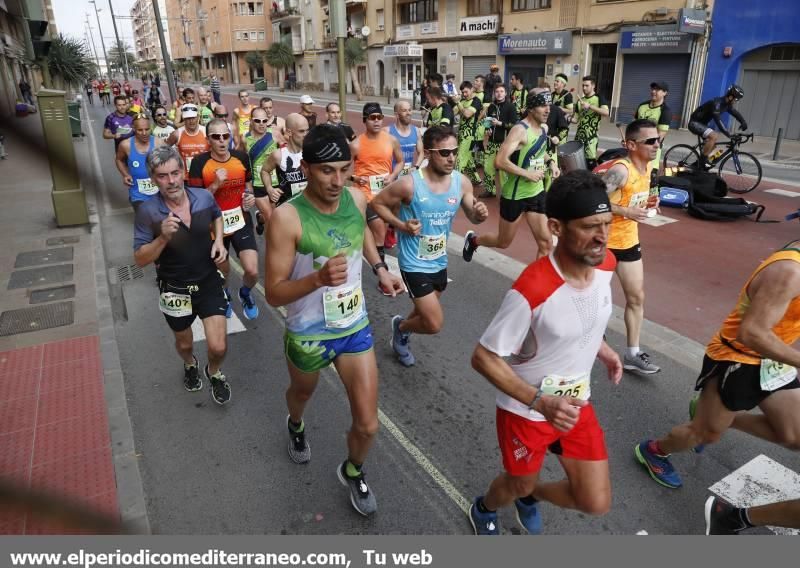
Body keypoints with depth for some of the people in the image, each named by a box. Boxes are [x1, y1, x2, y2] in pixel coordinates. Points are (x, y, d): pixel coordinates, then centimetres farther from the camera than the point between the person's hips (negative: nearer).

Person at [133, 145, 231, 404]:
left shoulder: (204, 197, -12)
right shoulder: (148, 212, -20)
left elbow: (217, 216, 12)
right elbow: (140, 259, -16)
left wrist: (219, 241, -6)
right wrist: (163, 237, -33)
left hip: (209, 282, 1)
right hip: (174, 289, -1)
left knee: (218, 347, -5)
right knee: (184, 343, 23)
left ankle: (214, 372, 32)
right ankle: (190, 365, 60)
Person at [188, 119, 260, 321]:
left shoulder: (242, 157, -5)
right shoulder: (199, 162, -13)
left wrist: (251, 197, -8)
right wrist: (215, 185, -26)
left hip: (241, 221, 1)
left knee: (252, 271, -12)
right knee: (223, 270, 18)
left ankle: (245, 293, 23)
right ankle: (224, 296, 52)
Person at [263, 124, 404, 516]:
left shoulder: (356, 199, -10)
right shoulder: (287, 218, -26)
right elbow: (274, 294, -22)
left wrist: (379, 268, 4)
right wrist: (318, 278, -39)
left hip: (356, 328, 3)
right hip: (308, 336, -3)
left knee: (367, 425, 6)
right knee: (302, 394, 29)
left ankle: (353, 473, 39)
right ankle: (296, 427, 67)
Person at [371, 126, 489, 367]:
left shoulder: (462, 182, -8)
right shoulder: (409, 184, -23)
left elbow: (472, 216, 5)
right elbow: (376, 203, -9)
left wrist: (480, 214, -19)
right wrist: (401, 225, -22)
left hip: (440, 263, 6)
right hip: (414, 264, -6)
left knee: (425, 313, 25)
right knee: (434, 324, -7)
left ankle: (400, 338, 56)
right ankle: (400, 326, 25)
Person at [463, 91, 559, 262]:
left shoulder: (544, 128, 5)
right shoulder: (520, 130, -20)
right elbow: (501, 161, -28)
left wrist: (550, 162, 6)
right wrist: (528, 174, -27)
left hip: (537, 192, 7)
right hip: (515, 195, -7)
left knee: (546, 243, 0)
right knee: (503, 242, 13)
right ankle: (473, 239, 42)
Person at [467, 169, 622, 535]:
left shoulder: (605, 264, -13)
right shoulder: (531, 291, -35)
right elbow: (484, 358, -25)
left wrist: (602, 349, 1)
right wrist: (540, 402, -31)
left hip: (575, 402, 6)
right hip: (526, 409, -5)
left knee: (597, 503, 11)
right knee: (519, 484, 20)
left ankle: (531, 497, 44)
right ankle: (484, 509, 58)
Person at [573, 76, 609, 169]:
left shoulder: (599, 97, 0)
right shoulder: (580, 100, 15)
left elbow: (606, 112, -17)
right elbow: (576, 119, 15)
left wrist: (589, 106, -22)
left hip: (591, 134, -5)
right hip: (579, 134, 5)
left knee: (591, 160, -11)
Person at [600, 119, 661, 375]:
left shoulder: (648, 166, 3)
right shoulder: (620, 170, -25)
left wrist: (647, 203, -2)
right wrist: (626, 212, -32)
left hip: (629, 241, 8)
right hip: (604, 241, -8)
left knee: (637, 297, 8)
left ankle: (632, 354, 17)